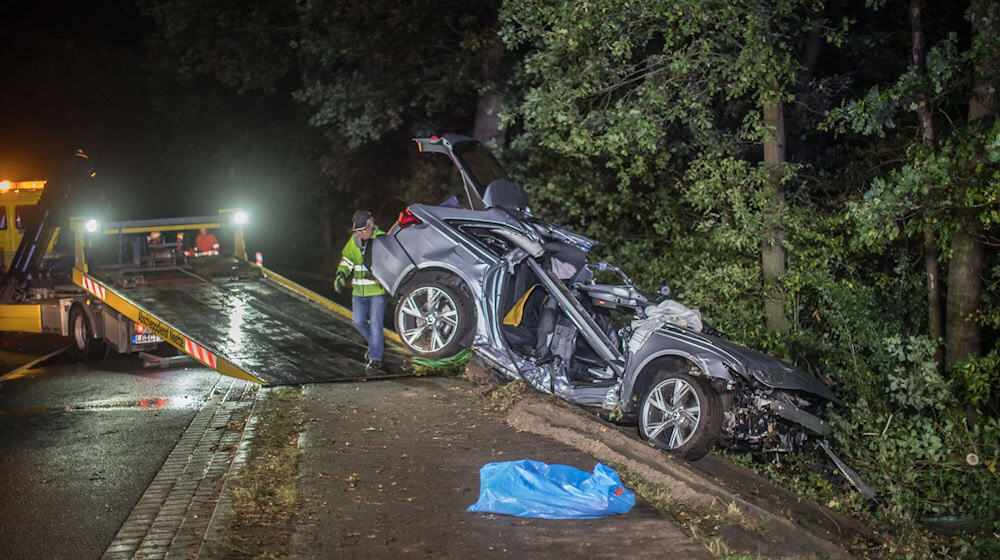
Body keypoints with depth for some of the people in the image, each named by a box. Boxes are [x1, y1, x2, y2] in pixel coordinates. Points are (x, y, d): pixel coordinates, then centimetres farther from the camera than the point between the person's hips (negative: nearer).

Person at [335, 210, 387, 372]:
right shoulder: (353, 241, 7)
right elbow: (347, 259, 16)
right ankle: (377, 343, 31)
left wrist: (375, 274, -27)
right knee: (359, 322, 8)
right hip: (359, 291, 6)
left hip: (377, 290, -6)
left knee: (375, 324, -8)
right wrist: (341, 275, -2)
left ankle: (375, 358, -1)